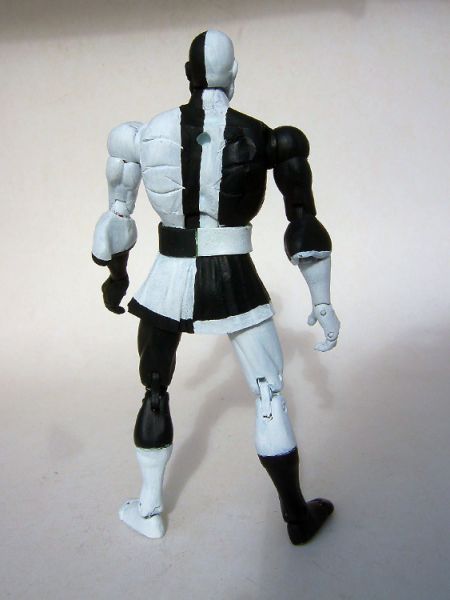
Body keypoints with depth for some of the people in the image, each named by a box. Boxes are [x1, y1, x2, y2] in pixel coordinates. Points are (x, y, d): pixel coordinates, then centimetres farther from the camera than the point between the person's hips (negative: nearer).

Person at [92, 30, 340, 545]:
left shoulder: (149, 133, 2)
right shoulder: (261, 138, -4)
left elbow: (117, 217, 9)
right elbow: (305, 227, -2)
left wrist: (116, 273, 24)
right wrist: (322, 303, 6)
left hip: (168, 282, 3)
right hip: (234, 284, -2)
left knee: (154, 390, 23)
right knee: (271, 395, 13)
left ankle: (149, 509, 34)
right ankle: (297, 517, 23)